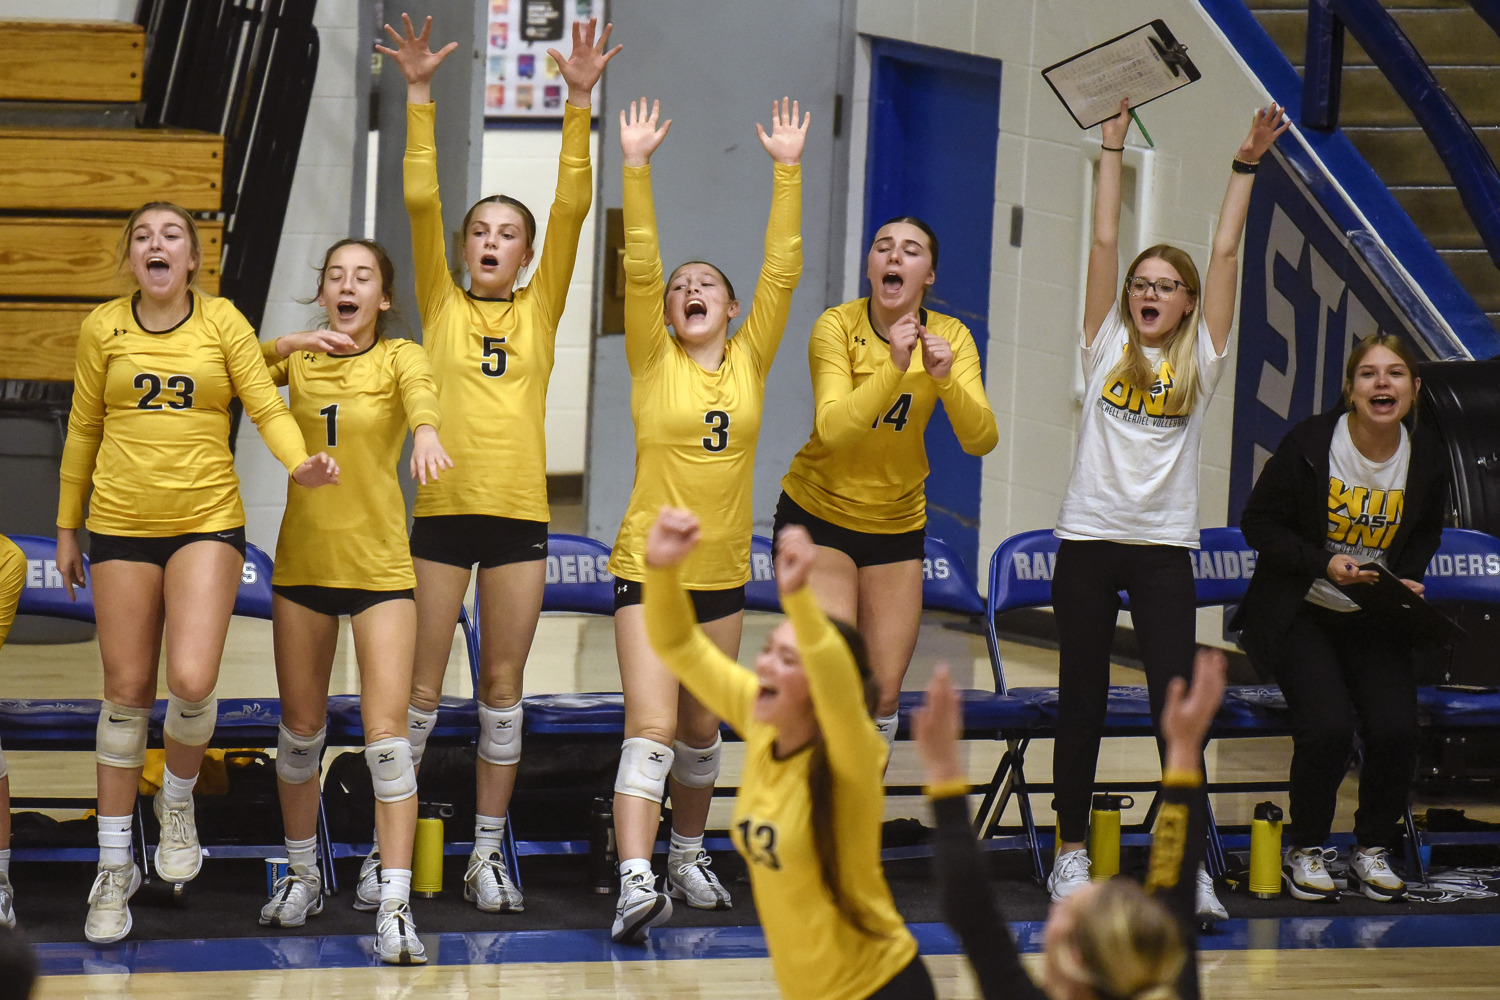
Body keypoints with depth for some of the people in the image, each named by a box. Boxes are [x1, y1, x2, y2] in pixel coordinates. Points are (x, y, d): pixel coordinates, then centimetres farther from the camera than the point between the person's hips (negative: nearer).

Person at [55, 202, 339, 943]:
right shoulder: (103, 327, 4)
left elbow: (266, 407, -2)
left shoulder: (221, 321, 1)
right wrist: (67, 528, 14)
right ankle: (114, 868, 15)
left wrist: (298, 463, -21)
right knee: (127, 691, 4)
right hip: (121, 522, 1)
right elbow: (82, 430, 11)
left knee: (192, 681, -18)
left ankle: (177, 798, 15)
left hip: (207, 521, -1)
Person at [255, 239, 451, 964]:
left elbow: (419, 389, -27)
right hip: (302, 560, 3)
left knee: (387, 731, -12)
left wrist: (426, 430, -50)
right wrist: (285, 344, -24)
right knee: (300, 727, 13)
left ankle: (395, 904, -14)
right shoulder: (299, 357, 6)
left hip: (381, 567, -3)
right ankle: (302, 876, 31)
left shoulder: (399, 356, -4)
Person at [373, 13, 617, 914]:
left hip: (520, 515, 1)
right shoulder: (442, 306, 5)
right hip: (442, 511, -1)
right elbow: (422, 202, -4)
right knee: (420, 688, 2)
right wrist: (420, 96, -11)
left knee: (504, 688, 7)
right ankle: (388, 849, 10)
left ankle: (489, 853, 14)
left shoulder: (541, 309, 7)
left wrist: (580, 104, -9)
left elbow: (573, 208, -1)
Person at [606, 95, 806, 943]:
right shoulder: (655, 363, -2)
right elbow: (640, 266, -11)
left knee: (702, 729, 16)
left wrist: (788, 170, -4)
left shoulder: (750, 362, 5)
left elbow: (783, 270, -1)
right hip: (649, 567, -4)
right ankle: (637, 883, -24)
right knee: (652, 727, -16)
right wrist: (638, 167, -18)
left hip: (723, 573, 4)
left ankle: (690, 854, 36)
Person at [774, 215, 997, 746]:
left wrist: (945, 378, -33)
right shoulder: (836, 326, -16)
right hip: (818, 515, -4)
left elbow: (981, 439, -17)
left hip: (897, 524, 4)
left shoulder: (950, 337, -7)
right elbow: (832, 428, -30)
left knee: (884, 696, 7)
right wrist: (894, 367, -40)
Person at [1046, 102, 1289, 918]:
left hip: (1164, 547, 0)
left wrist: (1246, 166, 1)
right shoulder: (1107, 347, 7)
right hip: (1088, 541, 1)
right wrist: (1113, 151, 3)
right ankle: (1071, 850, 16)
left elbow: (1225, 254, 3)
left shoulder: (1200, 360, 7)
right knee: (1080, 703, 6)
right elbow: (1104, 241, 3)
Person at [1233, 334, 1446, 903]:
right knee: (1328, 725, -25)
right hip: (1300, 615, -3)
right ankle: (1306, 851, 0)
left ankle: (1373, 849, 7)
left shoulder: (1427, 457, -3)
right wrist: (1324, 564, -18)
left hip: (1375, 621, 3)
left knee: (1395, 728, -19)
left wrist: (1407, 578, -4)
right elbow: (1259, 522, -7)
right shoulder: (1310, 443, -14)